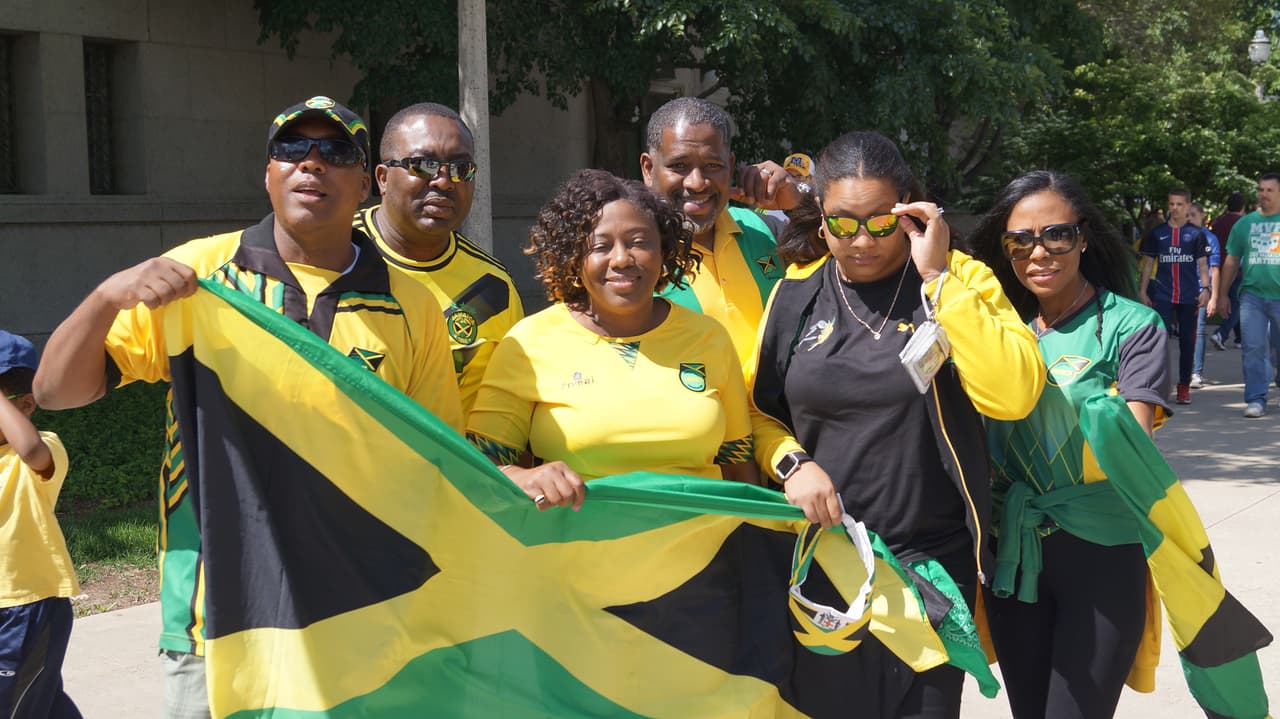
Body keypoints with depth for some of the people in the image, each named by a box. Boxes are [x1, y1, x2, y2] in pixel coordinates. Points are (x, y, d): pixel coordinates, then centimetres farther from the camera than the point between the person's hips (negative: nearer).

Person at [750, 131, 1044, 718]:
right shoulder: (795, 294, 3)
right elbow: (760, 409, 12)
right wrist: (790, 462, -8)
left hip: (932, 559, -2)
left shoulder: (959, 281, -4)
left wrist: (938, 276, -20)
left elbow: (1014, 395, -20)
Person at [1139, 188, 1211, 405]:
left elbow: (1202, 264, 6)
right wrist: (1143, 291, 5)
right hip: (1162, 295, 0)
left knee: (1187, 342, 6)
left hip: (1189, 297, 0)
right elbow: (1148, 263, 10)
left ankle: (1184, 387, 15)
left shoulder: (1196, 234, 5)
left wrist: (1205, 289, -5)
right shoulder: (1157, 233, 7)